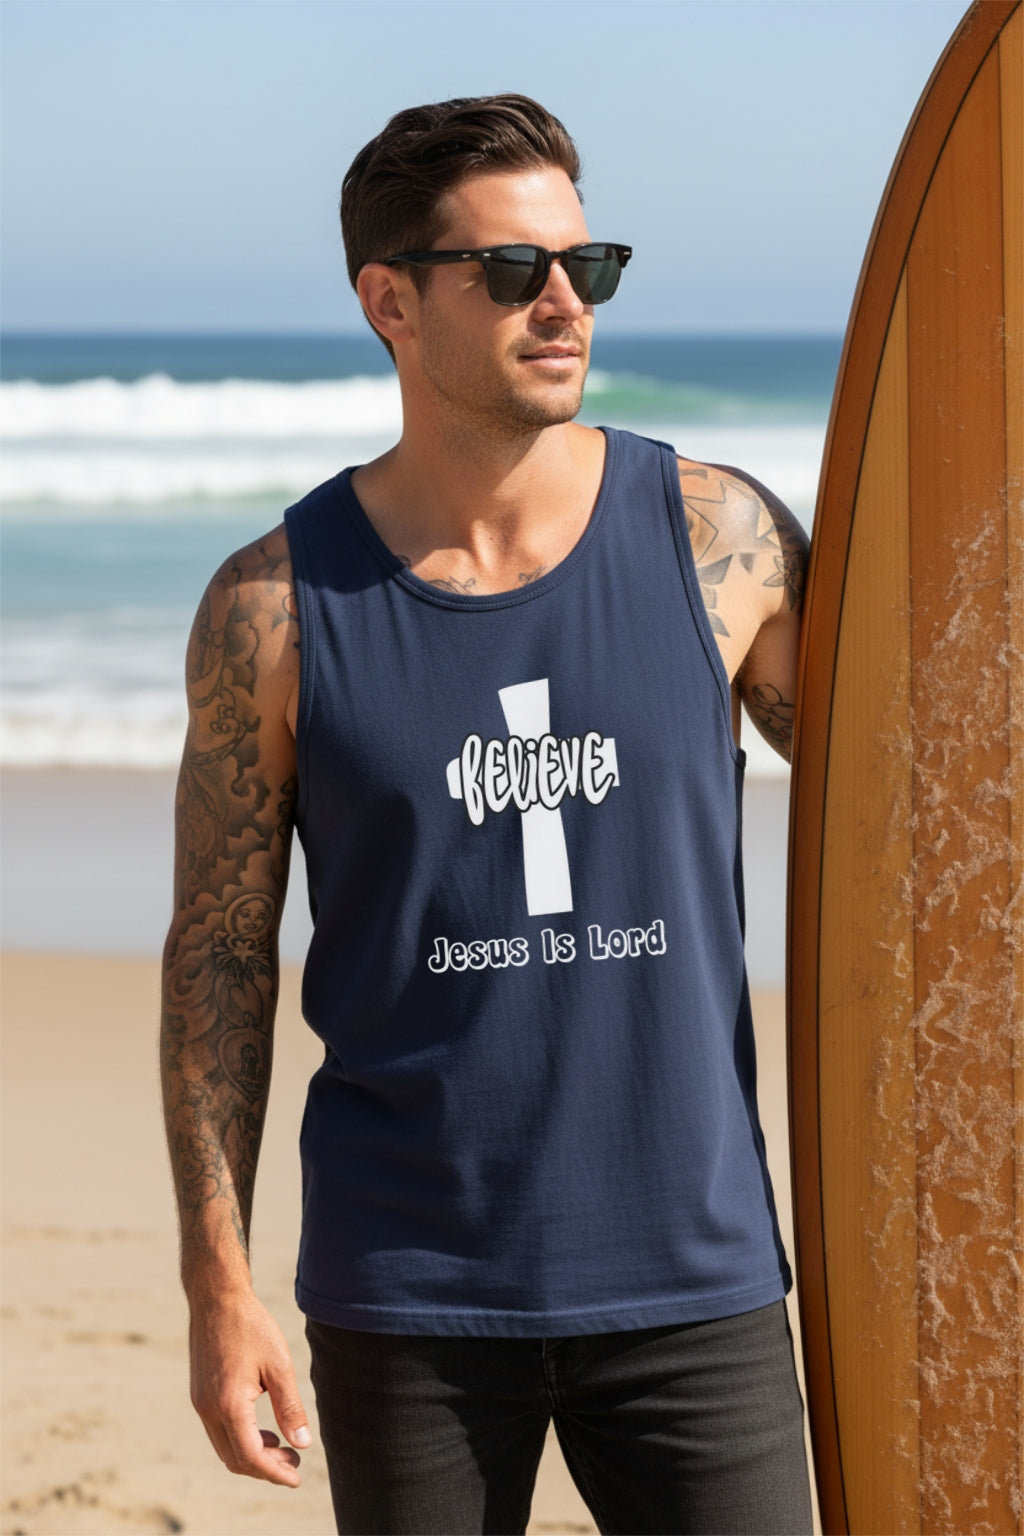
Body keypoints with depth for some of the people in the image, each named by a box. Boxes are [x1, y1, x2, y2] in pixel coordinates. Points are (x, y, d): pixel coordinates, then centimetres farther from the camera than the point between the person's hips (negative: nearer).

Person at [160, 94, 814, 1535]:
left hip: (690, 1274, 1)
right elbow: (219, 959, 1)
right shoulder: (275, 609, -3)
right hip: (408, 1296, -1)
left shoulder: (714, 536, -1)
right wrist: (218, 1280, -2)